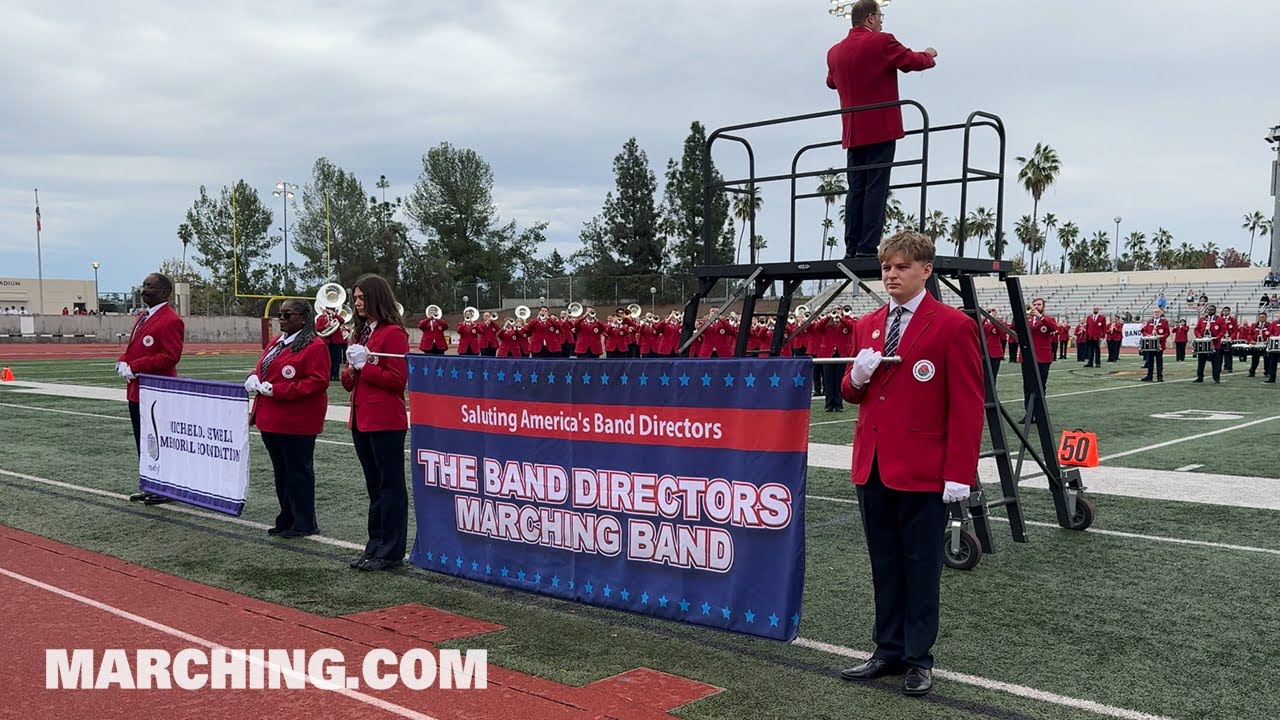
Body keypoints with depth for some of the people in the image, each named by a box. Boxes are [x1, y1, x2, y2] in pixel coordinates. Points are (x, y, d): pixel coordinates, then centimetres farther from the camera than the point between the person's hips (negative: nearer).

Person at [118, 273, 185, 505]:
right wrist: (123, 362, 1)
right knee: (142, 442, 15)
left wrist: (134, 366, -20)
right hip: (136, 390, 10)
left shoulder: (171, 320, -15)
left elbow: (170, 356, -22)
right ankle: (150, 487, 25)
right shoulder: (143, 316, 15)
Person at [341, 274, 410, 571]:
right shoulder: (359, 333, 15)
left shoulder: (393, 333, -10)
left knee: (390, 485, -1)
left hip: (386, 421, -9)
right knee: (374, 485, 14)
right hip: (361, 420, 9)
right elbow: (348, 382, 16)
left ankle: (391, 551, 5)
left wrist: (365, 365, -15)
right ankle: (375, 545, 22)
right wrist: (351, 371, -5)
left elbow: (398, 380, -15)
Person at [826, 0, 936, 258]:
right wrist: (929, 55, 20)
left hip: (852, 132, 6)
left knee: (856, 189, 6)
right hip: (881, 128, -6)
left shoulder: (835, 52, 11)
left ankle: (851, 249, 3)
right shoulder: (882, 41, -6)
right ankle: (867, 248, -12)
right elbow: (913, 62, -1)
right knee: (876, 188, -7)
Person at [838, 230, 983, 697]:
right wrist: (857, 377, -6)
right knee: (884, 565, 14)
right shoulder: (868, 326, 10)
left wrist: (959, 474, -16)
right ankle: (889, 652, 26)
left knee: (920, 566, 7)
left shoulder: (953, 326, -9)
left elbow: (967, 407, -11)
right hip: (872, 466, 6)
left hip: (922, 471, -6)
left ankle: (919, 659, 20)